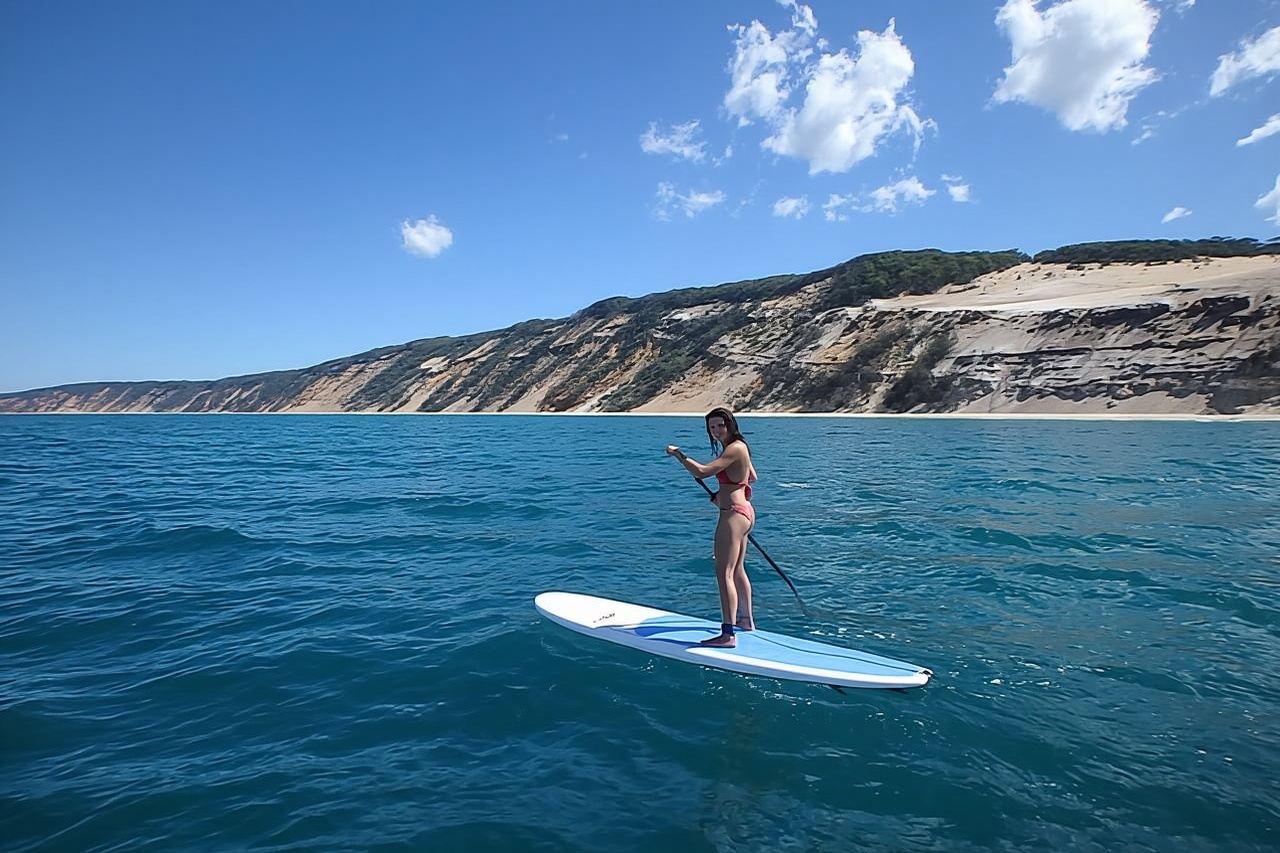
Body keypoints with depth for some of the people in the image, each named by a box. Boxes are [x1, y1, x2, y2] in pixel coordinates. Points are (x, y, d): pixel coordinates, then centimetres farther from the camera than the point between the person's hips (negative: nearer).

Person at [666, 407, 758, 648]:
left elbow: (701, 471, -28)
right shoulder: (740, 447, 13)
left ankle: (728, 634, -12)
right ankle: (746, 620, 37)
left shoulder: (733, 449, -17)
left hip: (733, 515, -11)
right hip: (744, 512, 11)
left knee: (724, 574, -11)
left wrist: (678, 454, -15)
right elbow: (752, 477, 27)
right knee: (738, 571, 23)